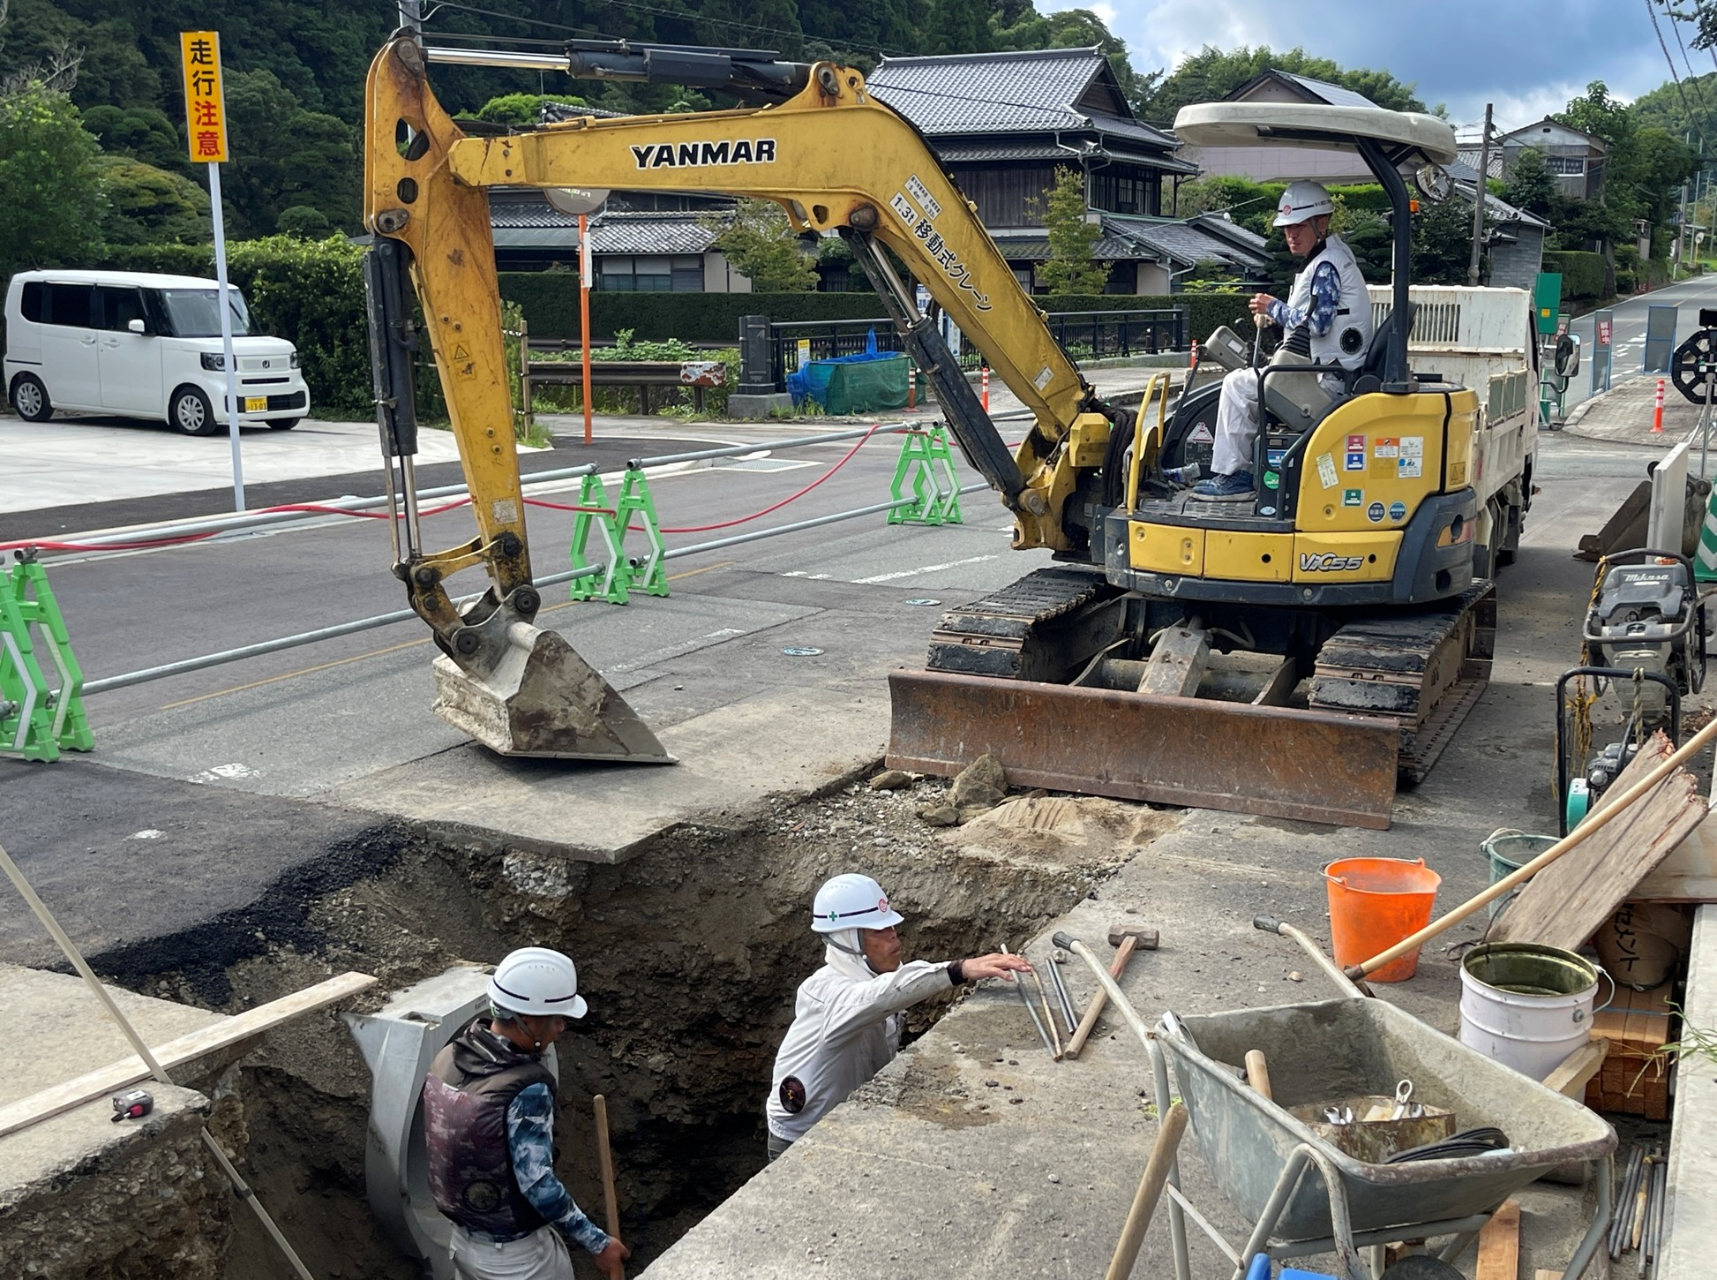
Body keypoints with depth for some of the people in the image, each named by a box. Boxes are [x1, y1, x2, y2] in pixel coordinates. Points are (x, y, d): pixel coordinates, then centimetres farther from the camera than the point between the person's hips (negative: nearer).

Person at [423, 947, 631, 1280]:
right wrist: (598, 1243, -20)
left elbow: (453, 1144, 5)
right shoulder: (526, 1089, -30)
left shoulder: (448, 1057, -6)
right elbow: (537, 1185, -29)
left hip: (464, 1239, 7)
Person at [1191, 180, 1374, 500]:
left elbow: (1317, 321, -23)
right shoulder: (1327, 259, 19)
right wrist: (1275, 317, 12)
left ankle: (1232, 475, -7)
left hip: (1327, 380, -11)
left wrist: (1274, 308, -9)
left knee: (1238, 386, -11)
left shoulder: (1327, 265, -14)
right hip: (1326, 372, 11)